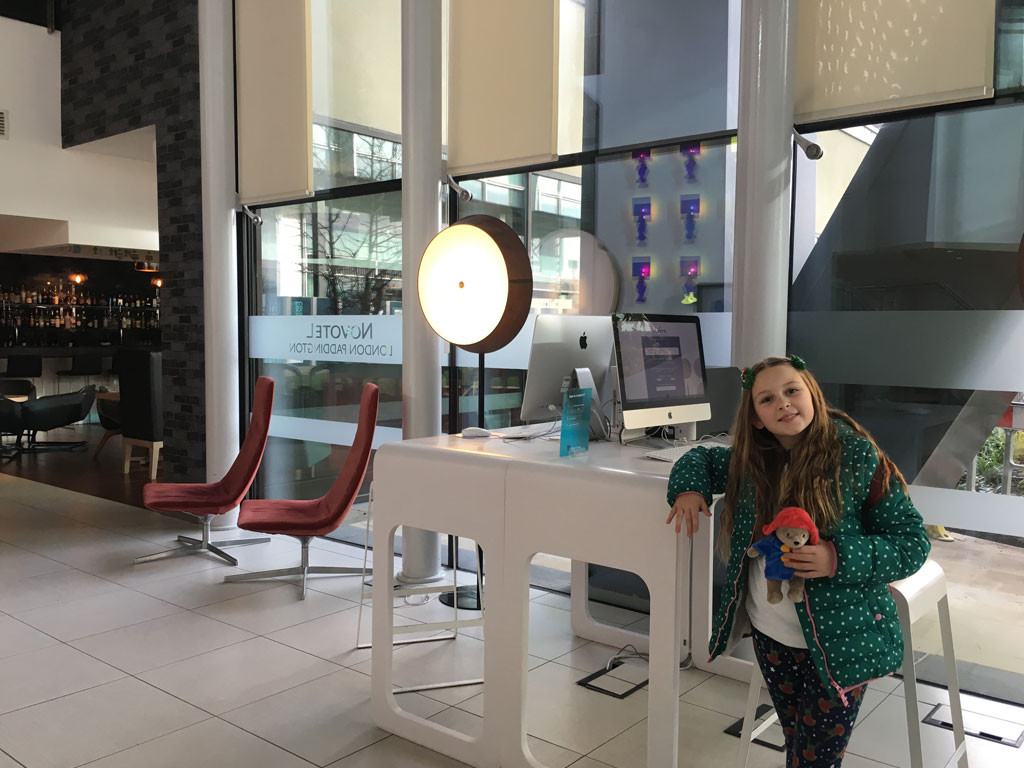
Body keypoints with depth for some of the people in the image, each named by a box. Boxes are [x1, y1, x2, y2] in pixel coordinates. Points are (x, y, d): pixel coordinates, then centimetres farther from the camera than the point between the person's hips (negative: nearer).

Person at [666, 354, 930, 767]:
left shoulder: (860, 460, -14)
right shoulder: (751, 460, 0)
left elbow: (912, 543, -11)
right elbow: (701, 458, 19)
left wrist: (839, 559, -26)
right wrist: (690, 487, -4)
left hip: (838, 644, -4)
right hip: (770, 636, 5)